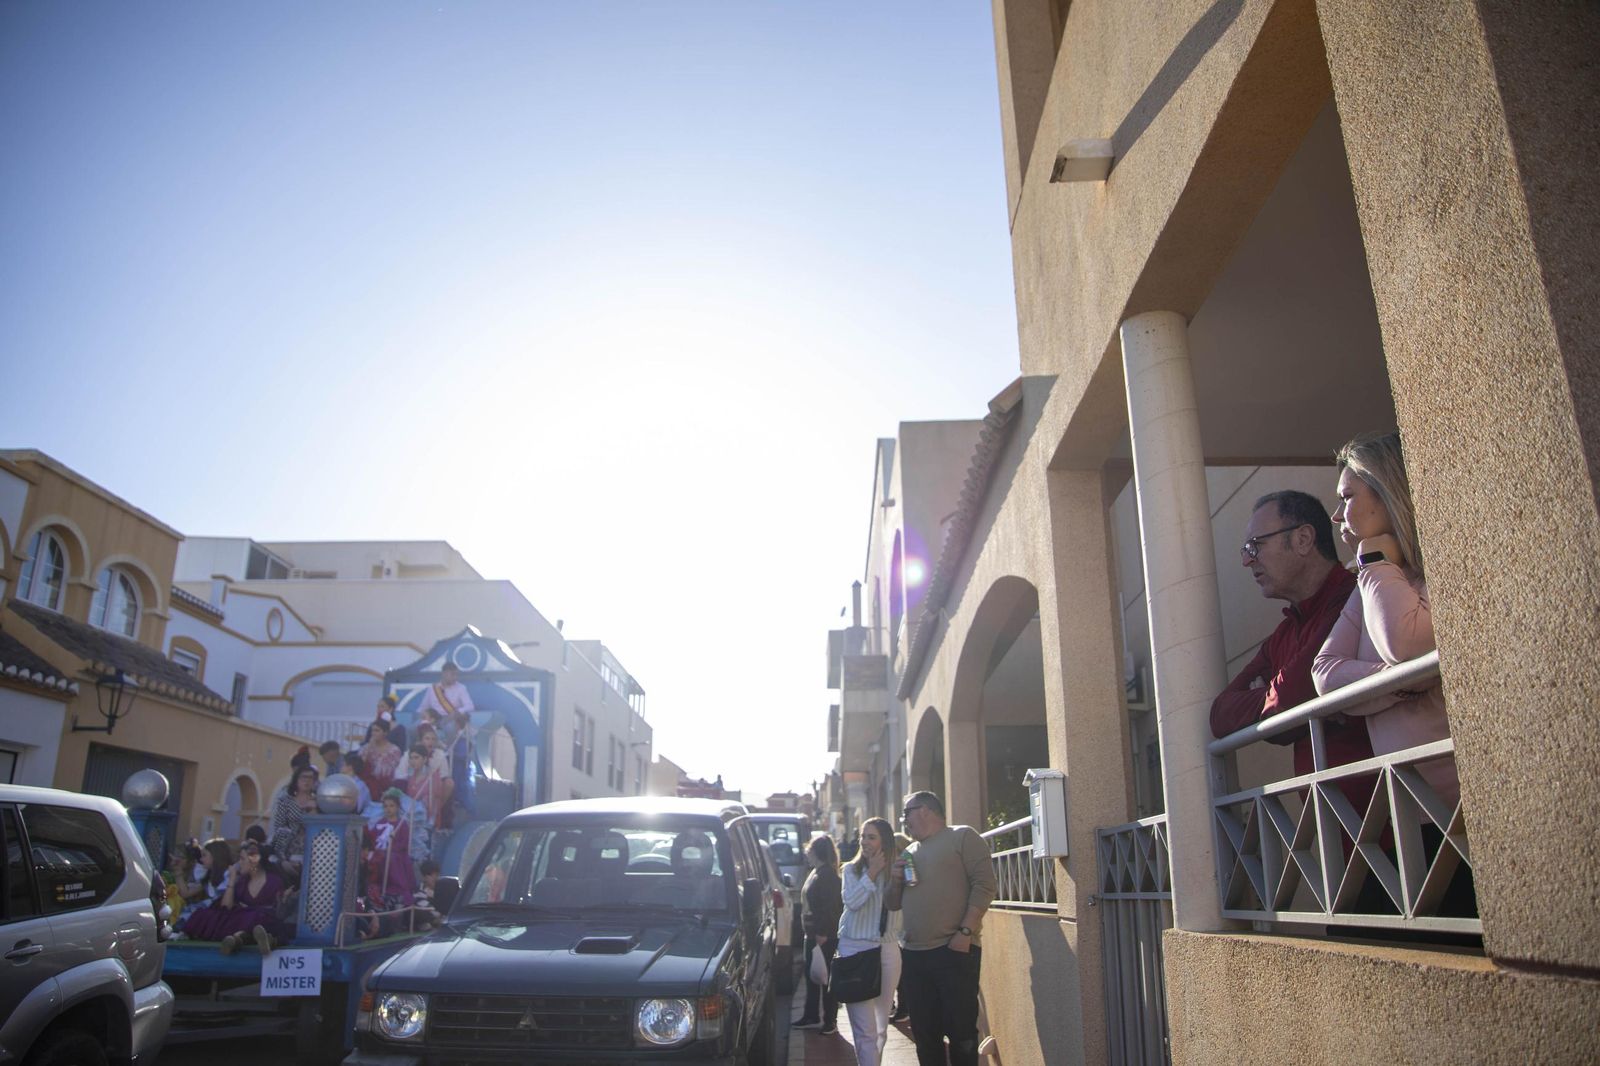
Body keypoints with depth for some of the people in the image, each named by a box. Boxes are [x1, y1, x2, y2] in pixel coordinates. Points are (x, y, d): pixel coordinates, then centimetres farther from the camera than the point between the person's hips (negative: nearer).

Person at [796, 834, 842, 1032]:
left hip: (824, 936, -10)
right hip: (813, 934, 10)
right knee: (811, 974, 16)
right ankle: (811, 1015, 27)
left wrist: (822, 933, -24)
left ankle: (830, 1020, 9)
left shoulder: (827, 874, -17)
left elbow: (830, 906, -23)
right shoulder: (816, 872, 13)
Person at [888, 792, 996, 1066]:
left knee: (961, 1032, -3)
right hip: (912, 955, 6)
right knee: (924, 1034, 10)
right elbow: (894, 904, 23)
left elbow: (984, 884, -9)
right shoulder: (909, 853, 20)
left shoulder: (962, 837, 1)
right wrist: (895, 880, 2)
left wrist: (965, 932, -18)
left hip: (954, 951, -6)